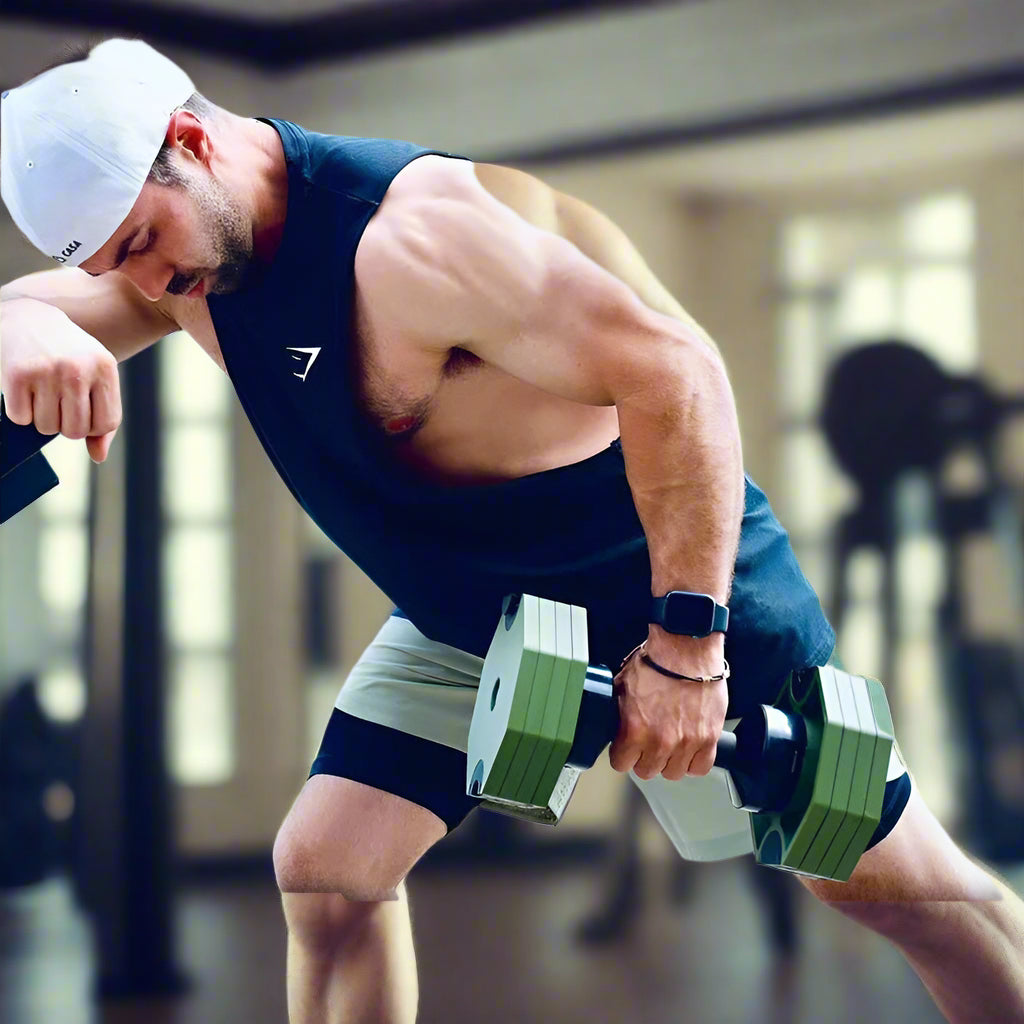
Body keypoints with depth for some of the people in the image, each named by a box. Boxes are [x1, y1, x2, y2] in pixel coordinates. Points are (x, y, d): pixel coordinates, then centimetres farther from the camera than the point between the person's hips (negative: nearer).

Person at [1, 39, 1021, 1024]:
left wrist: (685, 642, -35)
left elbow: (673, 373, -34)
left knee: (898, 883, 2)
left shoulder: (408, 239, -33)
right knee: (322, 869, -4)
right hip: (463, 620, 7)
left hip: (670, 579, -7)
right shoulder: (178, 244, -7)